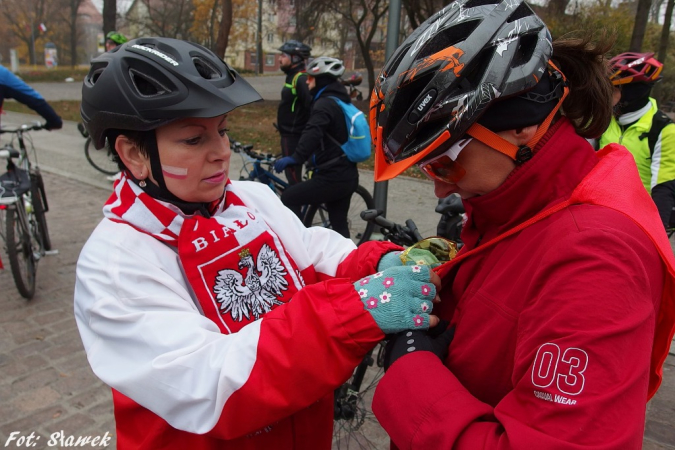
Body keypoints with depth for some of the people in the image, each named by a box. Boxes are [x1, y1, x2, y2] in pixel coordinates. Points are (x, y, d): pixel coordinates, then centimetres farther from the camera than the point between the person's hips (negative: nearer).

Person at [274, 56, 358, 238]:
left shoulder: (325, 103, -14)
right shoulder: (341, 101, 16)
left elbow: (313, 133, -33)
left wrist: (295, 158, -39)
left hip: (333, 177, -10)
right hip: (348, 176, 10)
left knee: (288, 198, 0)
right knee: (339, 224, 17)